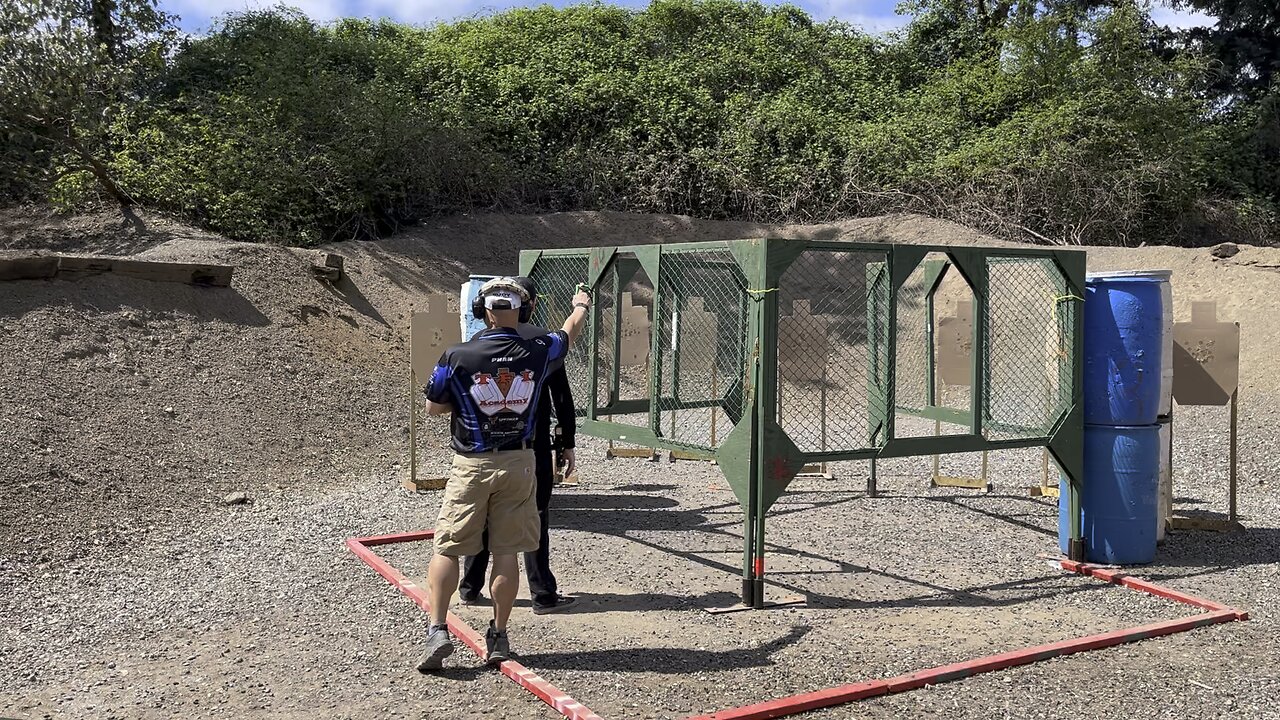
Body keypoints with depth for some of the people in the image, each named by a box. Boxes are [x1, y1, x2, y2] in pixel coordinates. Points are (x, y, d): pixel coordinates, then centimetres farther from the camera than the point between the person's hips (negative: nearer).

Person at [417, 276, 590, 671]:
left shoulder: (457, 357, -13)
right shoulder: (537, 352, -7)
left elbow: (433, 407, 0)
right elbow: (570, 332, 16)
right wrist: (581, 305, 37)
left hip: (471, 465, -2)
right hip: (519, 463, 2)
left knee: (447, 548, 6)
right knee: (506, 552, 8)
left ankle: (437, 629, -2)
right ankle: (498, 635, 15)